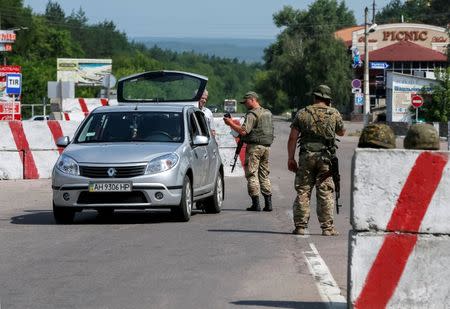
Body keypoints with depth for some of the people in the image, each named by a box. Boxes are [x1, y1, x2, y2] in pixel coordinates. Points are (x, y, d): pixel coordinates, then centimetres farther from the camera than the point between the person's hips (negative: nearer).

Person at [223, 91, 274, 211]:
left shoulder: (252, 114, -12)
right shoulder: (267, 113, 15)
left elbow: (243, 131, -20)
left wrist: (231, 124, -9)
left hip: (254, 147, -8)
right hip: (266, 147, 8)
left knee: (252, 174, -3)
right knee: (264, 175, 13)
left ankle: (256, 204, -7)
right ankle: (268, 203, 8)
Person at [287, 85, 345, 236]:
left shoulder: (302, 113, 3)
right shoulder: (334, 113, 1)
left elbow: (292, 138, 2)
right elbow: (342, 132, 17)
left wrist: (291, 158, 7)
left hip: (306, 157, 1)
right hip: (325, 157, -1)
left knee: (303, 191, 6)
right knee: (326, 192, 2)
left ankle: (300, 226, 5)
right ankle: (327, 227, 1)